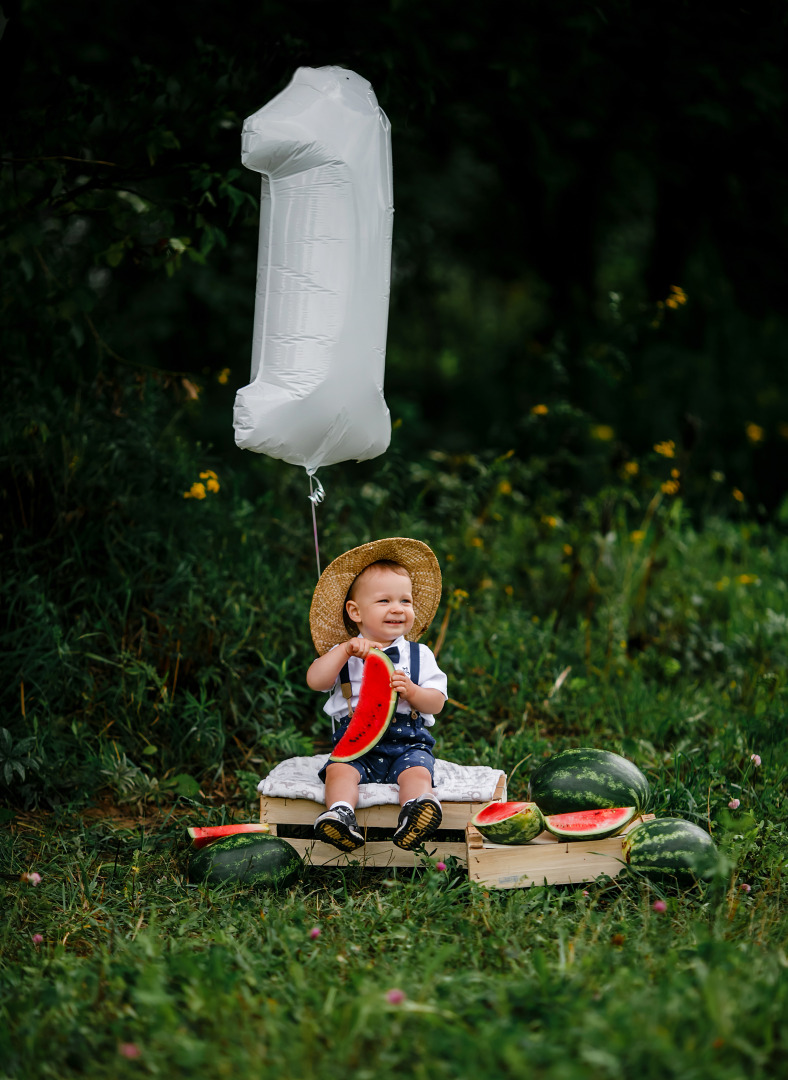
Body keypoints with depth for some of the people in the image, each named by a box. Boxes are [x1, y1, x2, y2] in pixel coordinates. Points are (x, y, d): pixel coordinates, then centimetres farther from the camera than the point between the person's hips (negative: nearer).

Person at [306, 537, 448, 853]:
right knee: (339, 770, -29)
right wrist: (346, 649, -15)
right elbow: (314, 681, -7)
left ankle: (418, 807, -55)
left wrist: (411, 691, -17)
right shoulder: (343, 654, 10)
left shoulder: (419, 655, 10)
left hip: (408, 744, 0)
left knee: (417, 771, -31)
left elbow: (437, 702, 4)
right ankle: (340, 811, -48)